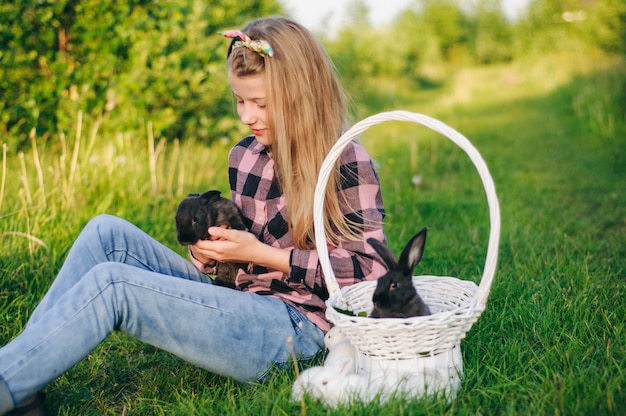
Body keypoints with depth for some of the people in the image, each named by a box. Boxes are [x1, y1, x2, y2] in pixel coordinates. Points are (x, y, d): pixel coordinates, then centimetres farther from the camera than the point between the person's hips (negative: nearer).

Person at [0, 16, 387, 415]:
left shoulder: (348, 164, -8)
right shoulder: (244, 157, 12)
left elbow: (369, 270, -14)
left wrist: (261, 253, -17)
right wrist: (209, 253, -3)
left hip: (294, 328, -7)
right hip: (242, 308, 7)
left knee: (110, 284, -22)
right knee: (108, 232, -10)